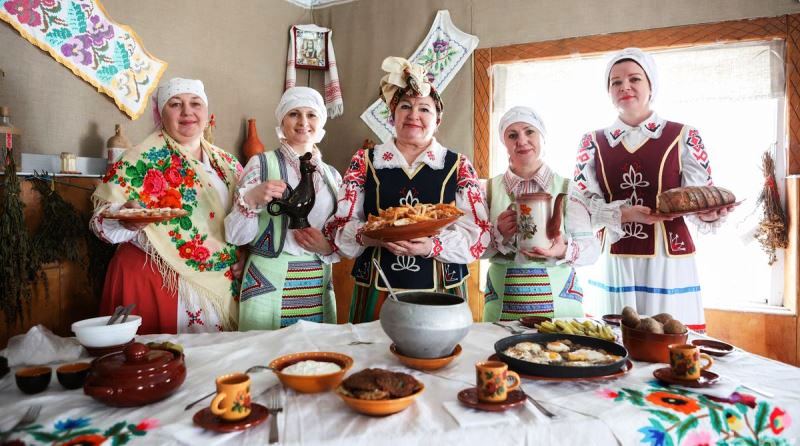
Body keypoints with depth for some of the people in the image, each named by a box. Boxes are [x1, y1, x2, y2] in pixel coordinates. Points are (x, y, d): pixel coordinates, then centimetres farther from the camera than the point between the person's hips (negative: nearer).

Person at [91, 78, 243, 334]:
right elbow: (102, 221, -7)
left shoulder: (226, 163, 9)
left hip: (218, 284, 5)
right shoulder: (142, 159, -5)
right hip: (152, 281, -4)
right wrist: (126, 220, -27)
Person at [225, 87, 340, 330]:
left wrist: (328, 247, -7)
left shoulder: (331, 175, 9)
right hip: (269, 287, -4)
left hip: (319, 289, 4)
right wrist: (251, 199, -22)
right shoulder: (261, 163, -3)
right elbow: (235, 235, -6)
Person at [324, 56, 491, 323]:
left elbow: (477, 233, -2)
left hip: (441, 294, 0)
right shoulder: (365, 162, 6)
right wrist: (374, 235, -19)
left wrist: (433, 246, -20)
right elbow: (339, 228, 2)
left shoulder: (458, 166, 5)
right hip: (376, 292, 0)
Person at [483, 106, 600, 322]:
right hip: (503, 301, 1)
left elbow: (592, 246, -5)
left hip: (558, 298, 0)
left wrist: (564, 250, -24)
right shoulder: (491, 189, 3)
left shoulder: (566, 188, 1)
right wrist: (499, 234, -19)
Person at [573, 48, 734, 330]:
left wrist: (707, 214, -20)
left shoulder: (683, 137, 4)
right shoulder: (593, 142, 8)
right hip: (613, 263, 1)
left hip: (668, 260, -1)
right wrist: (623, 214, -16)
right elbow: (581, 204, 1)